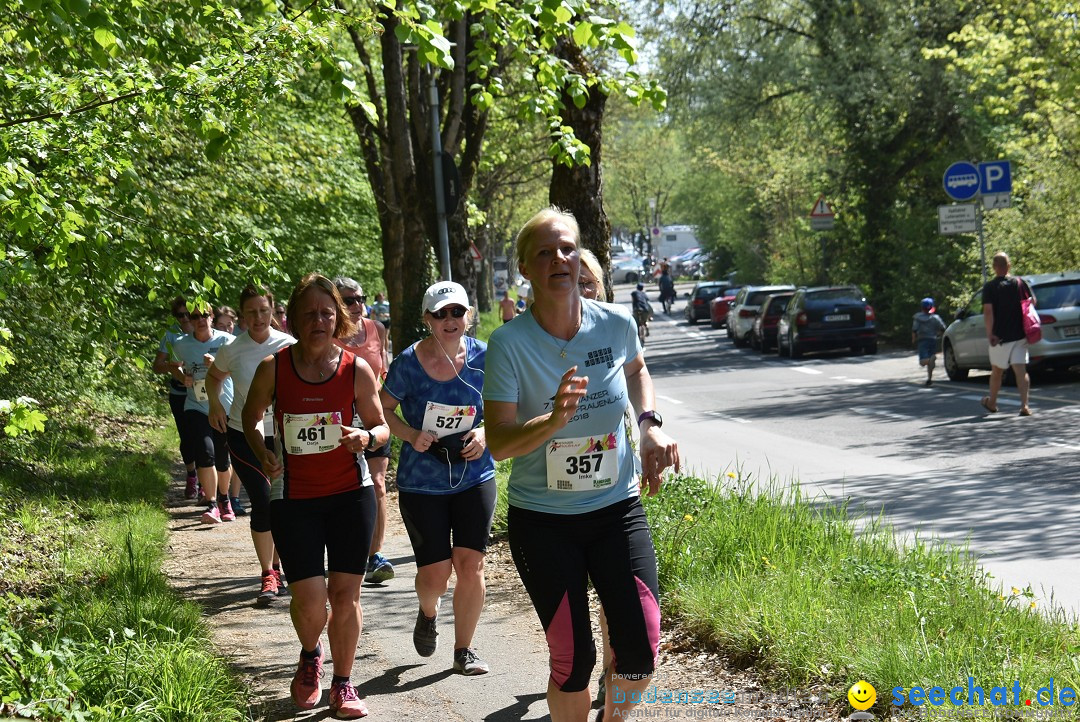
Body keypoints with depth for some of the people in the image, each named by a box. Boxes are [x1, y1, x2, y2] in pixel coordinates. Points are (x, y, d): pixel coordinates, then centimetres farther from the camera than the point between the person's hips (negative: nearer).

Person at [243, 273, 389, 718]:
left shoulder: (356, 369, -5)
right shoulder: (273, 368, -6)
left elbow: (381, 426, 6)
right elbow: (251, 417, 11)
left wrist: (367, 438, -17)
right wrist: (262, 454, -7)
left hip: (351, 493, 1)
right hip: (294, 497, -1)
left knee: (346, 593, 1)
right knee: (310, 599, -7)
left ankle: (342, 683, 19)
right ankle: (310, 657, 27)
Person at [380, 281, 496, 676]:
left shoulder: (483, 358, -4)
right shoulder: (409, 362, -11)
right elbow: (383, 410, 1)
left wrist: (485, 432, -11)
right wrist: (411, 436, -16)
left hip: (474, 477, 2)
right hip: (421, 483, -1)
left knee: (470, 565, -5)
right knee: (435, 572, -1)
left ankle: (464, 650, 14)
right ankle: (428, 613, 36)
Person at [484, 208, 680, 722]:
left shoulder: (616, 324, -5)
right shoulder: (509, 343, -14)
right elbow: (498, 443, -17)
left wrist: (651, 424, 4)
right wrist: (555, 419, -35)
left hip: (616, 508, 3)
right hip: (542, 519, -2)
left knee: (640, 650, -6)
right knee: (573, 659, -4)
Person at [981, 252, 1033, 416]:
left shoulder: (990, 287, -8)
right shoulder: (1020, 282, 2)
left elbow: (988, 311, -16)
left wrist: (989, 333, -15)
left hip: (1000, 336, -2)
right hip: (1020, 335, 2)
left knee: (997, 371, 14)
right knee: (1021, 370, -3)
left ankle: (992, 403, 30)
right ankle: (1024, 405, -15)